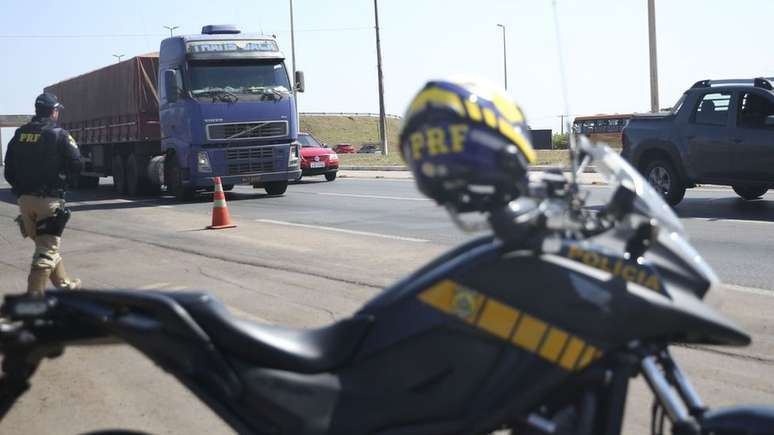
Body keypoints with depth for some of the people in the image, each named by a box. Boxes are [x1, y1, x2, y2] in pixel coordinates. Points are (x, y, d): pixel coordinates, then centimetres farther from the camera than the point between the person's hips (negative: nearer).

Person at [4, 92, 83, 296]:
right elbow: (76, 165, -10)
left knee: (46, 245, 21)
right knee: (46, 250, -4)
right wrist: (62, 177, 8)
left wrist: (21, 188, 18)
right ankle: (33, 297, -12)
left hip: (25, 200, 6)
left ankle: (64, 284, 35)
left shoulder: (20, 134, 7)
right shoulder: (59, 135, -9)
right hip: (49, 199, -6)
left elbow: (9, 170, 9)